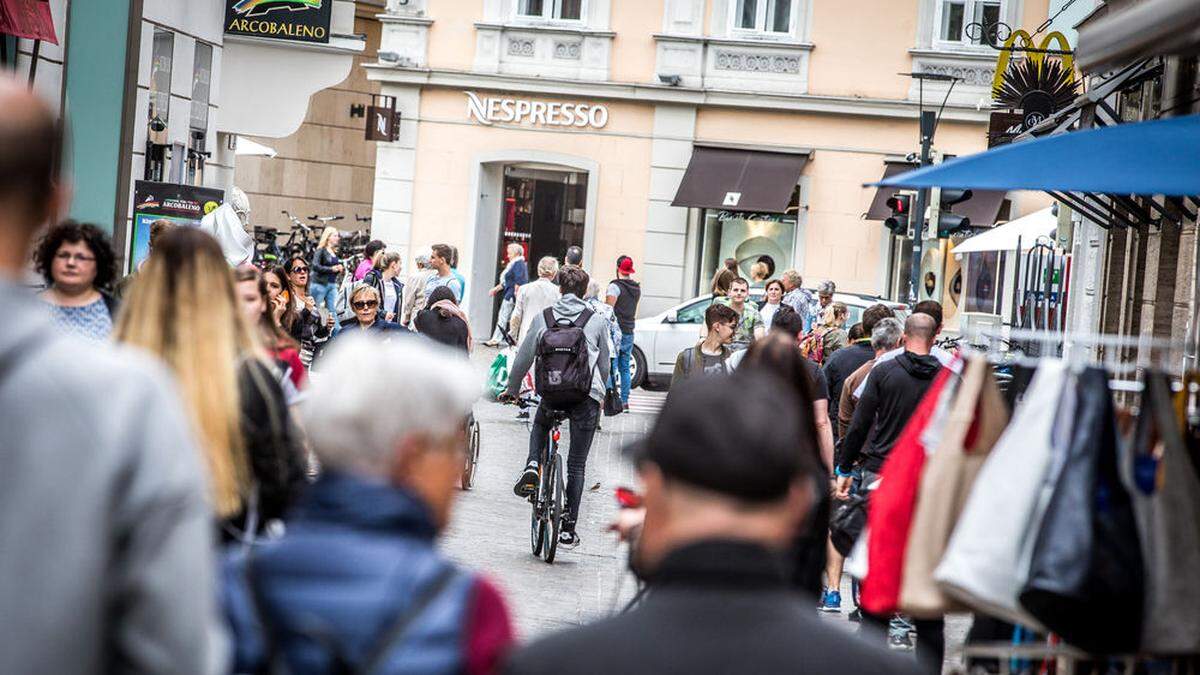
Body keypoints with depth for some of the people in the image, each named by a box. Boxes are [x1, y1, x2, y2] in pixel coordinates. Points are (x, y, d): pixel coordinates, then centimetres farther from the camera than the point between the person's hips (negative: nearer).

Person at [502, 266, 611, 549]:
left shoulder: (542, 318, 7)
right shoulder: (597, 321, 7)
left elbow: (523, 357, 13)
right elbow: (604, 365, 15)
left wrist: (512, 389, 27)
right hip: (587, 395, 0)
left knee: (539, 427, 34)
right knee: (576, 465, 7)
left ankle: (532, 466, 5)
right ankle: (568, 529, 4)